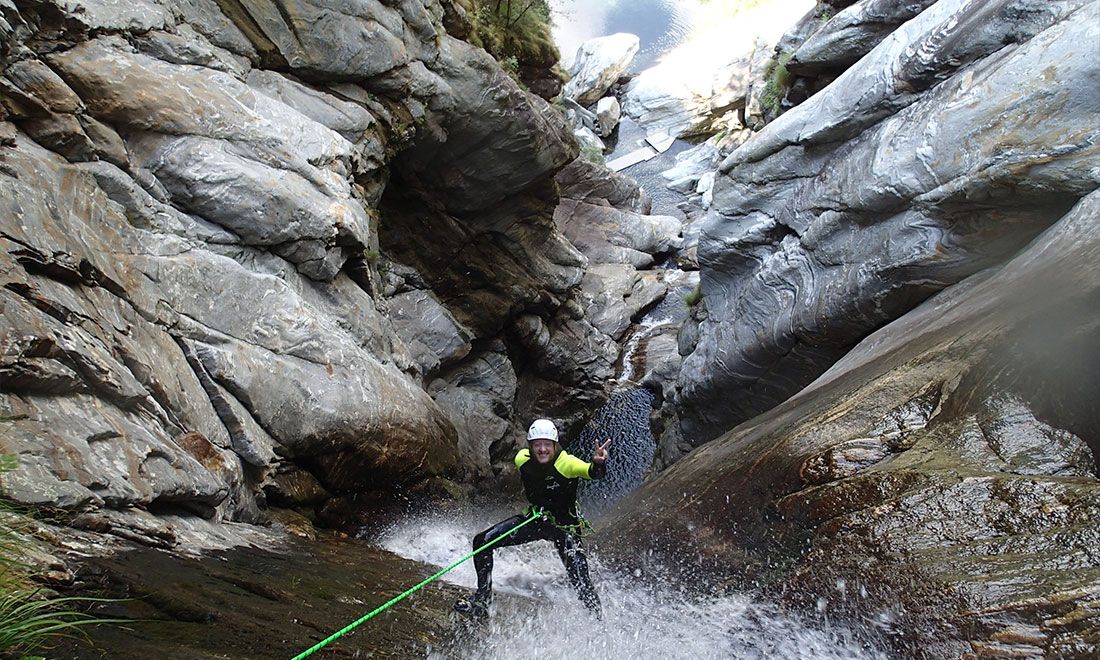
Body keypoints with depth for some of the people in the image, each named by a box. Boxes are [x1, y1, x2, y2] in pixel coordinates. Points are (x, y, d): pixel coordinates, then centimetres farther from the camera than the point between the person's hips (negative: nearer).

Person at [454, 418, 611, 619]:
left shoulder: (566, 463, -27)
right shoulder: (522, 459, -12)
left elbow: (592, 472, -47)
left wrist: (598, 463, -67)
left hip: (564, 526, -4)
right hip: (535, 519, 4)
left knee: (581, 582, -13)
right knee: (482, 541, -9)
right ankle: (482, 600, 4)